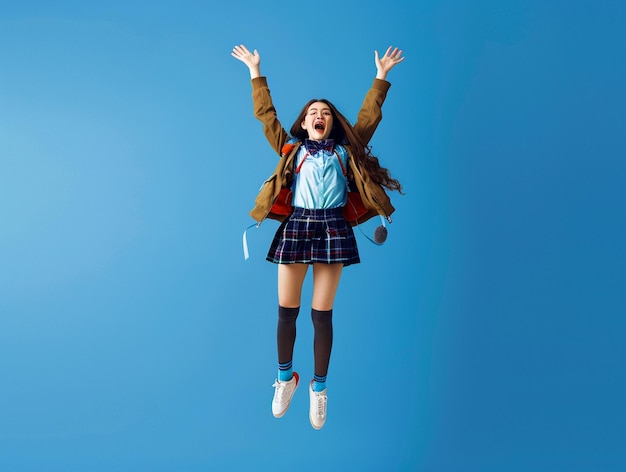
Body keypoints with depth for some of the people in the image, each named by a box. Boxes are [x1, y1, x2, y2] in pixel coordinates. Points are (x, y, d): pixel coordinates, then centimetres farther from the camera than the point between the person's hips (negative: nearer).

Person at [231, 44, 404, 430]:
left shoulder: (345, 150, 18)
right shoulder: (291, 148, 17)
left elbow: (369, 116, 22)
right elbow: (266, 115, 19)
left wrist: (382, 75, 24)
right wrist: (255, 72, 22)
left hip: (333, 227, 0)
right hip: (296, 225, 0)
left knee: (322, 314, 1)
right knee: (287, 310, 3)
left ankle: (319, 389, 15)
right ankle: (285, 378, 24)